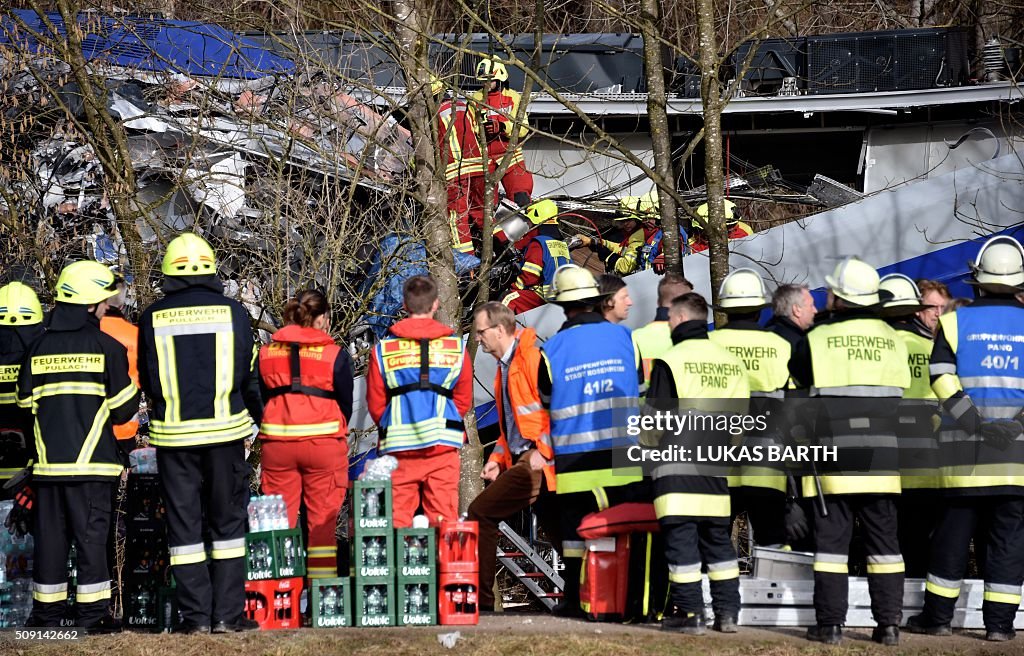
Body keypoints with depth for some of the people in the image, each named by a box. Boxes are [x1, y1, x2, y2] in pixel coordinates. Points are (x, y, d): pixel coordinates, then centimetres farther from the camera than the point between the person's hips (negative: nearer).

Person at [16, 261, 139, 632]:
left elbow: (26, 403, 10)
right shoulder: (106, 347, -7)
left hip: (48, 461, 4)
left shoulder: (39, 348, 6)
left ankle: (46, 613, 14)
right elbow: (123, 407, -4)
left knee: (50, 535, 9)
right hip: (91, 462, -4)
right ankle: (92, 615, -2)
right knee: (91, 535, -1)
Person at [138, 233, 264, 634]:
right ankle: (228, 613, 5)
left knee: (183, 523, 7)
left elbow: (147, 381, 6)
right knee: (228, 522, 8)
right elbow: (249, 375, 4)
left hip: (173, 435, 0)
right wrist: (258, 418, 21)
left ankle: (195, 615, 6)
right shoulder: (232, 312, -3)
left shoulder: (153, 318, -2)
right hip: (225, 431, 0)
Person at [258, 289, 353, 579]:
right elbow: (346, 404, 3)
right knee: (323, 521, 3)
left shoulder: (266, 352, 5)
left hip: (276, 443, 3)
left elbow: (258, 399, 11)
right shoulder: (335, 355, -3)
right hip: (324, 443, -3)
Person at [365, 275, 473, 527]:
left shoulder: (383, 349, 2)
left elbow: (375, 404, 5)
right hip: (443, 446, 0)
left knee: (398, 518, 2)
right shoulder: (456, 346, 4)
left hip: (397, 447, 0)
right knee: (443, 520, 1)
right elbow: (464, 401, 8)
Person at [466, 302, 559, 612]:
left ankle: (480, 597, -9)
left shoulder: (532, 355, -10)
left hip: (537, 462, -10)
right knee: (558, 533, 11)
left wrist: (542, 452, -20)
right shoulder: (506, 366, 21)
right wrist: (498, 458, 17)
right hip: (526, 461, 10)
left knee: (481, 512, -11)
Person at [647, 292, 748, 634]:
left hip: (677, 467, -6)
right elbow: (741, 416, 13)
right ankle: (727, 612, 12)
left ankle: (689, 612, -4)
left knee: (681, 538, -3)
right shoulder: (732, 362, 10)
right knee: (718, 539, 12)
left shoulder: (670, 361, -8)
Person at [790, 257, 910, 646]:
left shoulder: (816, 340, -4)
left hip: (833, 457, -2)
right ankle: (888, 623, 6)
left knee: (832, 538, 2)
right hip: (883, 460, 3)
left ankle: (830, 624, 0)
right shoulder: (893, 339, 5)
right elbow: (903, 394, 11)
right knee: (883, 540, 8)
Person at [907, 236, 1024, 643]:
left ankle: (938, 615, 13)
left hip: (966, 445, 0)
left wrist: (974, 420, -12)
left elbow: (942, 379, -8)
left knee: (955, 528, 8)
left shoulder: (955, 322, 1)